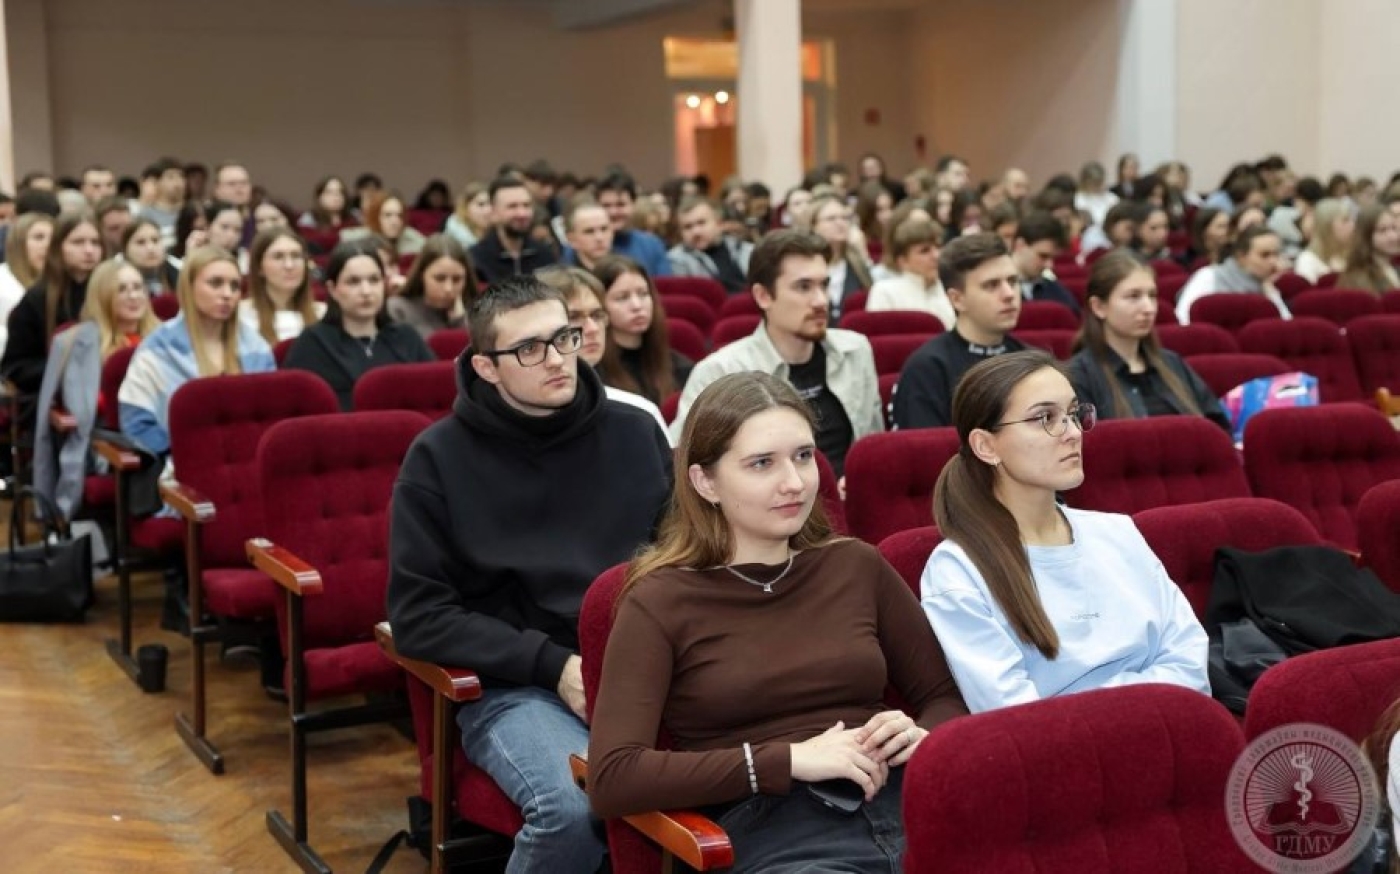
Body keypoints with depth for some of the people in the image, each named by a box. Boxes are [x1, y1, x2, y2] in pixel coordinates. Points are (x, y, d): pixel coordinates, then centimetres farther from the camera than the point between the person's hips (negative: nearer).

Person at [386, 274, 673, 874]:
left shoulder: (635, 432, 9)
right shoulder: (441, 456, 0)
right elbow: (418, 614, -2)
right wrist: (551, 664, -13)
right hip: (512, 684, -2)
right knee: (575, 807, -34)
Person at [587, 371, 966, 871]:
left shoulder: (858, 567, 16)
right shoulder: (661, 601, 3)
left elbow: (946, 700, 22)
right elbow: (611, 780, -7)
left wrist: (919, 737, -2)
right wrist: (788, 760, -12)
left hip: (909, 811, 4)